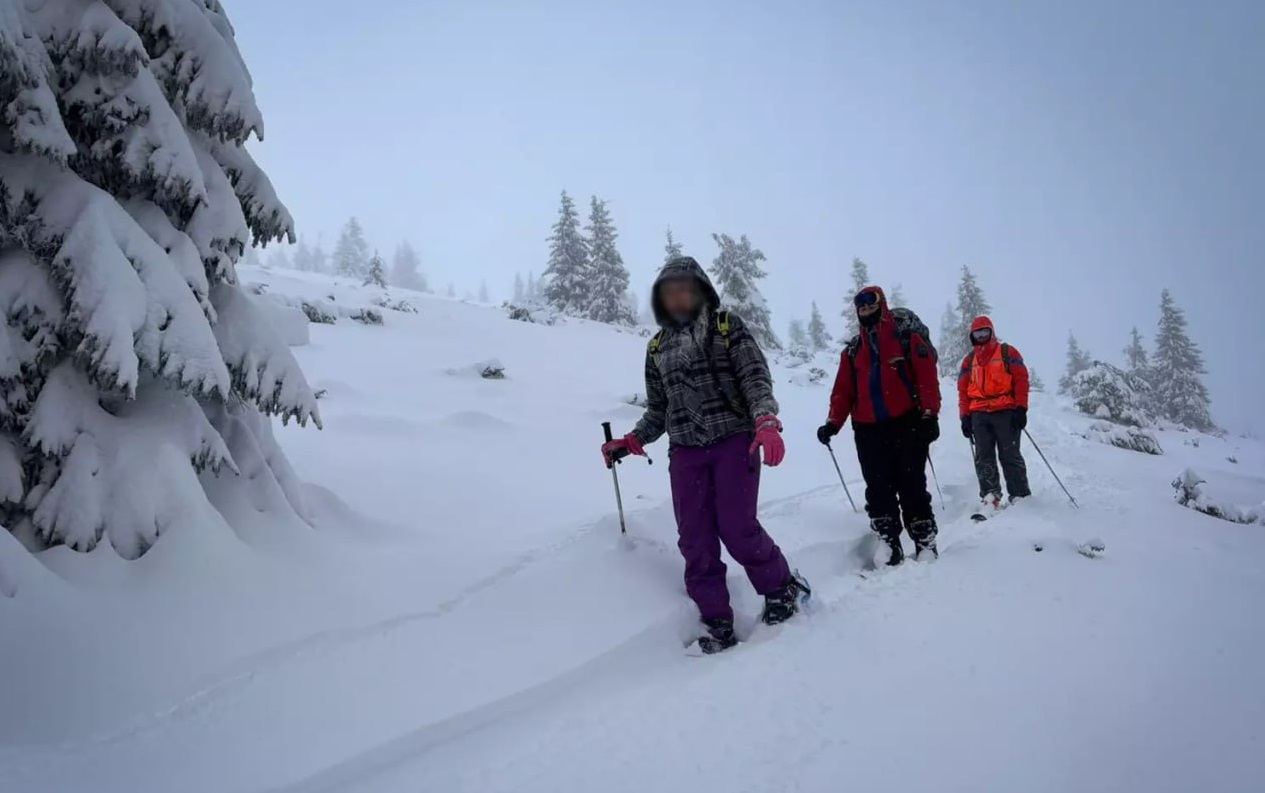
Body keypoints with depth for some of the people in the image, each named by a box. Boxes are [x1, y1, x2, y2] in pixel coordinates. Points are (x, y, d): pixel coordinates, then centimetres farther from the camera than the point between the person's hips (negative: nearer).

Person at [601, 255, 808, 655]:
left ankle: (781, 587, 16)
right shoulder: (657, 348, 15)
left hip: (735, 440, -4)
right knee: (695, 540, -2)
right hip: (685, 452, 4)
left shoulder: (727, 326, 3)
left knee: (737, 528, -10)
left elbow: (756, 378, -7)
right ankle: (717, 624, 7)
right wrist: (632, 441, 3)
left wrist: (767, 422, -24)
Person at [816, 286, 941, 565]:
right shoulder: (852, 350, 15)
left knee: (911, 487, 0)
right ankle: (888, 546, 7)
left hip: (907, 424, -4)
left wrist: (929, 415, -12)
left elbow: (927, 378, -4)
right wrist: (833, 422, -2)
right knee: (878, 491, 2)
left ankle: (925, 542, 9)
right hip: (868, 429, 4)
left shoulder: (907, 339, 3)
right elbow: (843, 390, 11)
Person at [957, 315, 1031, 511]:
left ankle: (1021, 497, 0)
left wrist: (1021, 408, -9)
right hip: (979, 415, 4)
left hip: (1006, 412, -3)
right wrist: (965, 417, 7)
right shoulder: (969, 360, 17)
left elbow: (1021, 380, 0)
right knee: (983, 458, -3)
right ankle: (990, 497, -4)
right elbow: (963, 390, 15)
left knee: (1010, 456, -4)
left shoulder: (1007, 352, 7)